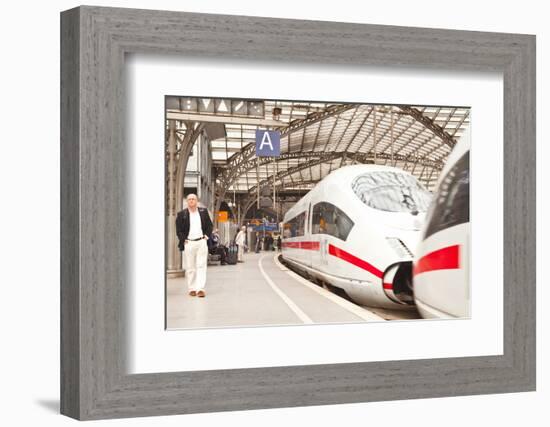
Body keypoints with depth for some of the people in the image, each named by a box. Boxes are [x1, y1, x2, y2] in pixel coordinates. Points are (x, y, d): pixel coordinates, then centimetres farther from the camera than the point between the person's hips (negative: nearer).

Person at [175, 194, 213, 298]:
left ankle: (200, 289, -5)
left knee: (201, 266, -4)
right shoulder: (181, 214, 2)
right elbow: (178, 230, 3)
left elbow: (209, 225, 14)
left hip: (201, 242, 1)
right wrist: (183, 240, -6)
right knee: (190, 268, 5)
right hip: (188, 243, -1)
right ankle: (192, 289, 13)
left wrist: (206, 236, 2)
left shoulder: (203, 212, 7)